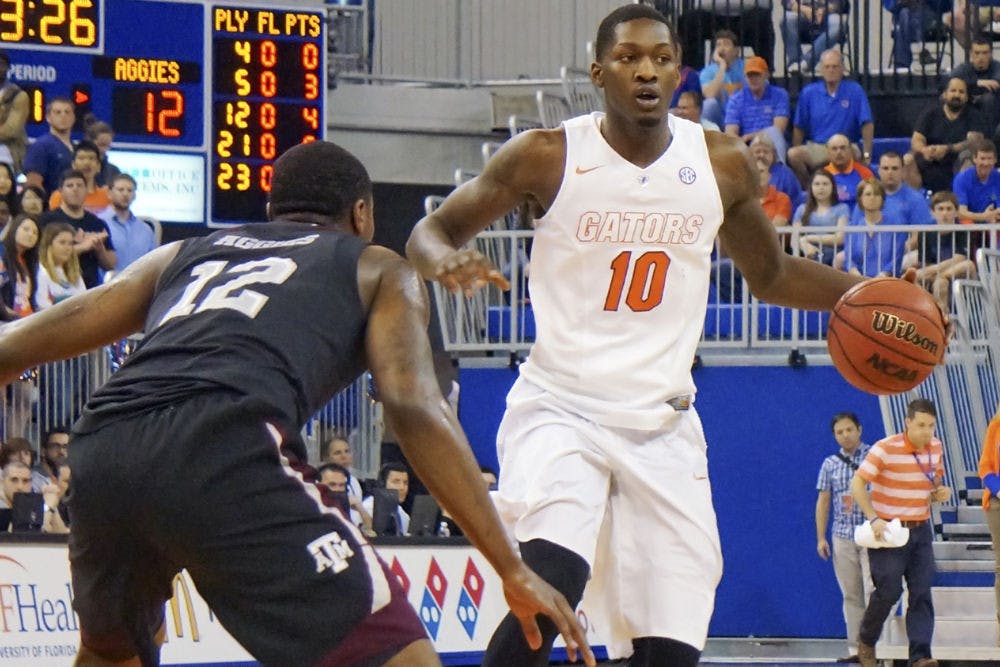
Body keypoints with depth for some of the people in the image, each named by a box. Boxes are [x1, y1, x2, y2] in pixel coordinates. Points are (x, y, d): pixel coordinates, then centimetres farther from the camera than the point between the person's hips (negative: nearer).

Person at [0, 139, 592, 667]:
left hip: (100, 452, 6)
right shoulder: (380, 271, 24)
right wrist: (513, 569, 3)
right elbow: (413, 404, 6)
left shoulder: (183, 255, 35)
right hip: (226, 453, -5)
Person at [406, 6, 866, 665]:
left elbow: (770, 274, 18)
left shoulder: (723, 164, 2)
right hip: (561, 407, -4)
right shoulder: (548, 157, -8)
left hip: (663, 427, 4)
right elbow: (430, 232, 0)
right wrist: (446, 260, -24)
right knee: (550, 587, -30)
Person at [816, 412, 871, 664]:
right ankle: (855, 649, 7)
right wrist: (821, 537, 8)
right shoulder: (830, 464, 10)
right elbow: (823, 502, 13)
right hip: (842, 536, 4)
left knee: (873, 591, -11)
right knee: (851, 596, 5)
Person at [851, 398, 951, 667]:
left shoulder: (935, 448, 6)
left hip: (920, 530, 5)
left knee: (921, 594, -6)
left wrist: (940, 493, -2)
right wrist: (874, 519, -23)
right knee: (888, 592, -8)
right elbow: (857, 484, -14)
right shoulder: (886, 449, -14)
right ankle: (866, 642, 19)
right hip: (888, 531, -5)